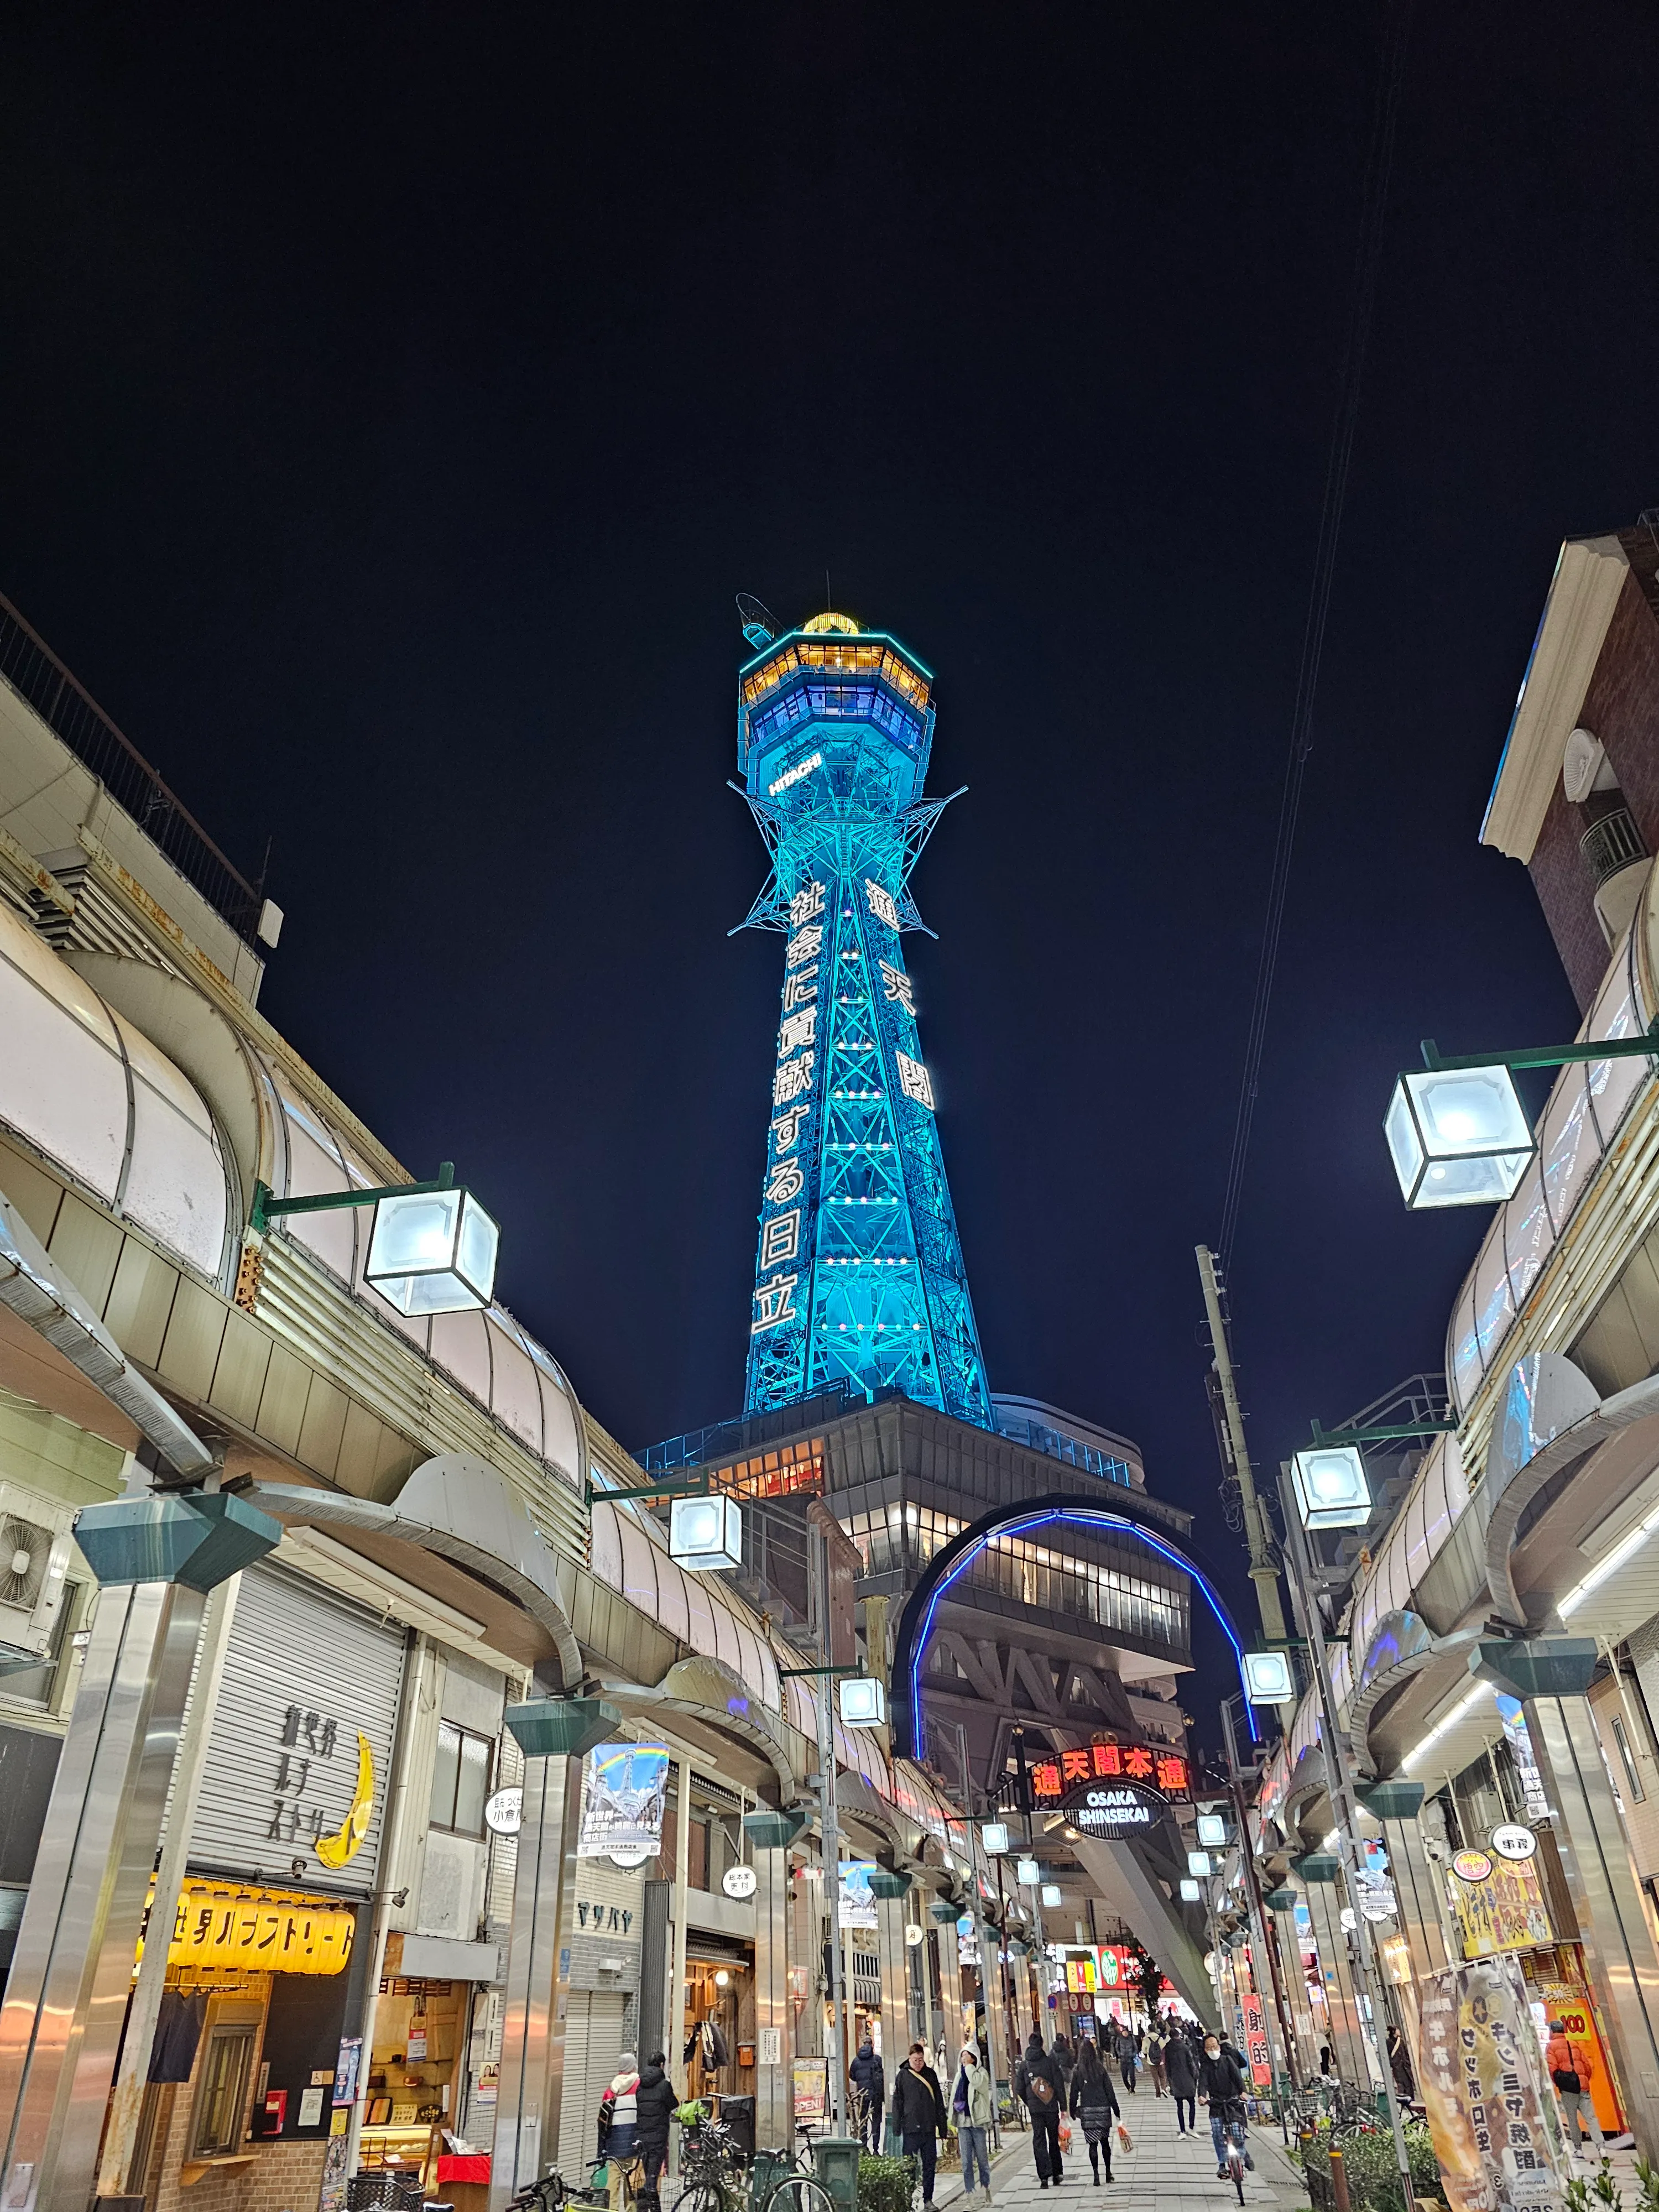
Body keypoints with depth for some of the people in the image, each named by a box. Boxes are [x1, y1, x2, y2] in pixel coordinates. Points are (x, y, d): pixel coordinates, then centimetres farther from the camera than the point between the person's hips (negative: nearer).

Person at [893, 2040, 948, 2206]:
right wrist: (897, 2128, -6)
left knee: (930, 2164, 6)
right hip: (911, 2128, -3)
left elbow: (939, 2103, 12)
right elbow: (897, 2103, -1)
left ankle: (928, 2199, 16)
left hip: (929, 2128, 3)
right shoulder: (903, 2075, -1)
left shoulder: (931, 2074, 8)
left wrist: (942, 2127, 10)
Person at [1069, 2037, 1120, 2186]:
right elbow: (1110, 2092, -1)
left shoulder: (1078, 2073, -3)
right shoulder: (1101, 2070, -3)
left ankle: (1096, 2176, -2)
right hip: (1103, 2110, 1)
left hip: (1087, 2112, -1)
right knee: (1105, 2142, 15)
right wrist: (1116, 2111, 7)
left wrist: (1073, 2113, 9)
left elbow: (1074, 2095, 0)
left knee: (1093, 2144, 2)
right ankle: (1108, 2172, 22)